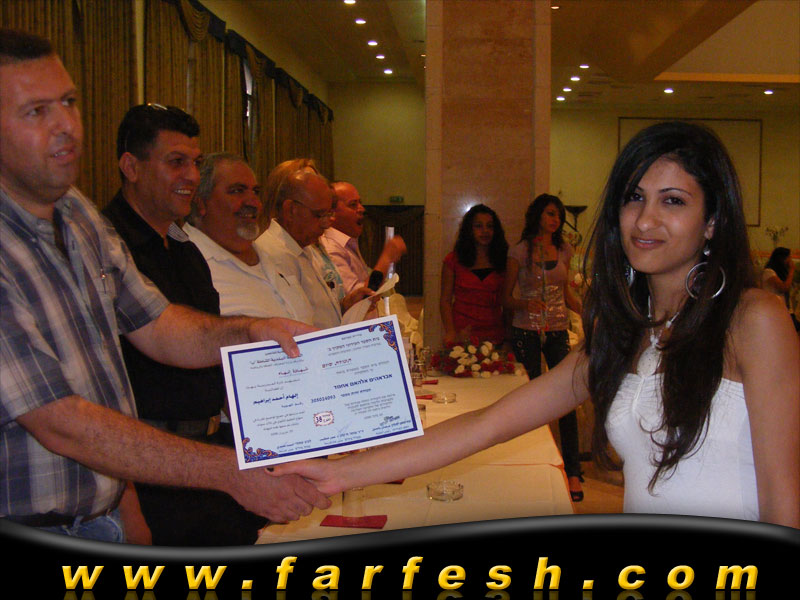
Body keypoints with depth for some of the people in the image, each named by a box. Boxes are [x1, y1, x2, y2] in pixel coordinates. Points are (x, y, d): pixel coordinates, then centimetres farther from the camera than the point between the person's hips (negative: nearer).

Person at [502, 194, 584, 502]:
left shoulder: (564, 250, 10)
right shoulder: (520, 251, -1)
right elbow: (506, 298, 0)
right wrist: (526, 304, -20)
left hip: (557, 330, 3)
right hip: (526, 331, -3)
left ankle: (572, 471, 3)